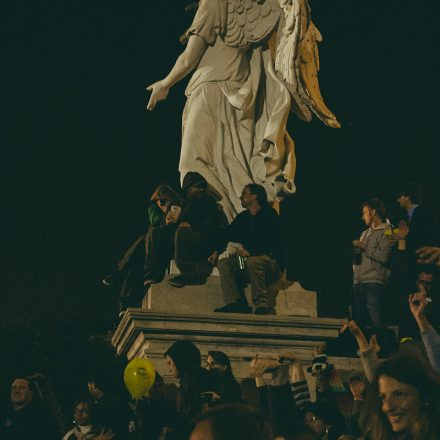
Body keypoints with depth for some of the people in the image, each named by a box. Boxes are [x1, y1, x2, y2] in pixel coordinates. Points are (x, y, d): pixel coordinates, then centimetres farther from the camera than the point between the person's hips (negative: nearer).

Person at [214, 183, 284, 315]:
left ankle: (261, 303, -32)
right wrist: (217, 251, -3)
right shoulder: (242, 217, 16)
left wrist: (250, 252, -29)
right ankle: (235, 303, -25)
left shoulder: (269, 215, -7)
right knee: (223, 263, -12)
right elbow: (228, 235, 15)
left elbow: (272, 244, -19)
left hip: (273, 263, -7)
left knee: (253, 261, -37)